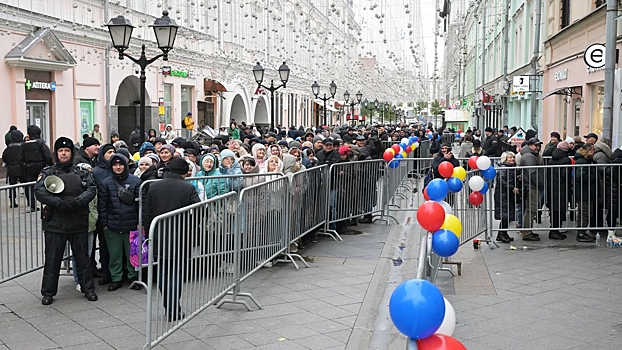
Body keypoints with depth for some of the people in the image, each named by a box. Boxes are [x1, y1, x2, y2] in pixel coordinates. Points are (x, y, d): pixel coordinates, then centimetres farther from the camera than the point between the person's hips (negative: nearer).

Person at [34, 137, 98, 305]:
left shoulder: (82, 172, 8)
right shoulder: (47, 172, 3)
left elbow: (92, 189, -4)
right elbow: (39, 191, -11)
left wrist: (77, 201, -21)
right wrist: (60, 203, -22)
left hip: (79, 222, 1)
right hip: (55, 222, -1)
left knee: (82, 256, 10)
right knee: (52, 259, 5)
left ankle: (88, 288, 22)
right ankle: (48, 292, 16)